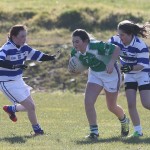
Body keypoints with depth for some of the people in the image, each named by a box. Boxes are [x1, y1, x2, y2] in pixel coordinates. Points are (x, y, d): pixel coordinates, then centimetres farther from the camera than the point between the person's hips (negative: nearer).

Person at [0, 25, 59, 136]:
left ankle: (11, 109, 40)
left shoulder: (24, 47, 1)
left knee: (30, 106, 17)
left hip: (18, 81, 9)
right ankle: (37, 130, 8)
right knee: (30, 106, -9)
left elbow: (37, 55, 9)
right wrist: (15, 66, -49)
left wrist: (51, 58, -8)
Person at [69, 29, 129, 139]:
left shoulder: (96, 46, -33)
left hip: (110, 73, -5)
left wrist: (111, 63, -41)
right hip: (94, 74, 5)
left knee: (112, 107, 10)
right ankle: (94, 131, -6)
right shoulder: (75, 52, -13)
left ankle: (124, 121, 43)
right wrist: (73, 69, -20)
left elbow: (116, 49, -29)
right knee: (88, 102, -15)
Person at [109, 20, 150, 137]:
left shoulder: (140, 45, -26)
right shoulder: (116, 40, -12)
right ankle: (138, 131, 4)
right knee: (131, 104, -4)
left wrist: (130, 68, -41)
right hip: (129, 75, 5)